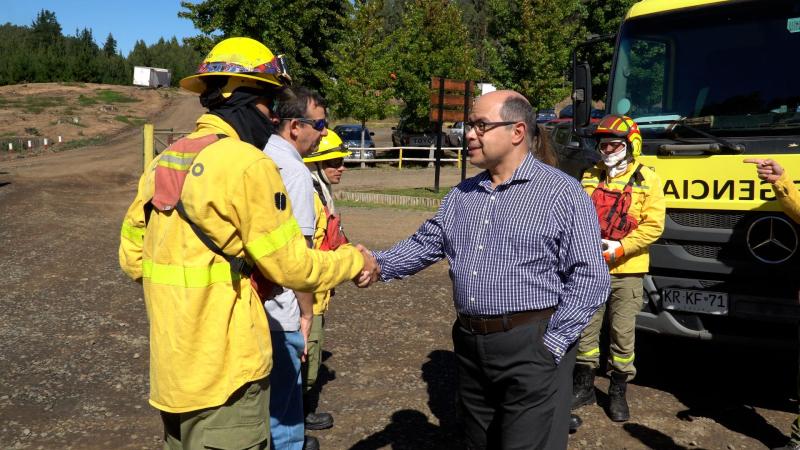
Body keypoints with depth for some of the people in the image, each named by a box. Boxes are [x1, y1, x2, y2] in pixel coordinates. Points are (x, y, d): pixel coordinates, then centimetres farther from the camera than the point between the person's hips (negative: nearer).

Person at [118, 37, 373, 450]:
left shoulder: (163, 163, 7)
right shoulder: (247, 165, -18)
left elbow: (132, 255, 13)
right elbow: (293, 268, -14)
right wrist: (353, 260, 2)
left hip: (171, 366, 8)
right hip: (224, 374, -8)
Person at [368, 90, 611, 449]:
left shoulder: (563, 193, -8)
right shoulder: (462, 194, 11)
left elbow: (588, 277, -10)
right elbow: (425, 245, 12)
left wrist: (551, 344, -14)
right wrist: (379, 264, -7)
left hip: (531, 346, -6)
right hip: (469, 343, 6)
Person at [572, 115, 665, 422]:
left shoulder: (647, 179, -2)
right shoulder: (590, 177, 9)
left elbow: (654, 225, -8)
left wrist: (620, 248, -16)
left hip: (626, 272, -3)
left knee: (623, 334, 5)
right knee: (585, 330, 9)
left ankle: (618, 392, 21)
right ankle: (583, 386, 24)